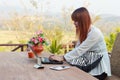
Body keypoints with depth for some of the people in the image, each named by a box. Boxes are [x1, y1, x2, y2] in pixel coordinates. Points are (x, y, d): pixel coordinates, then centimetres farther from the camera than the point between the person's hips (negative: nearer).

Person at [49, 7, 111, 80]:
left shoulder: (95, 33, -20)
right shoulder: (83, 32, 8)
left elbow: (80, 50, -24)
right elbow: (77, 49, 1)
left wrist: (62, 58, -22)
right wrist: (62, 57, -12)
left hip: (100, 69, -7)